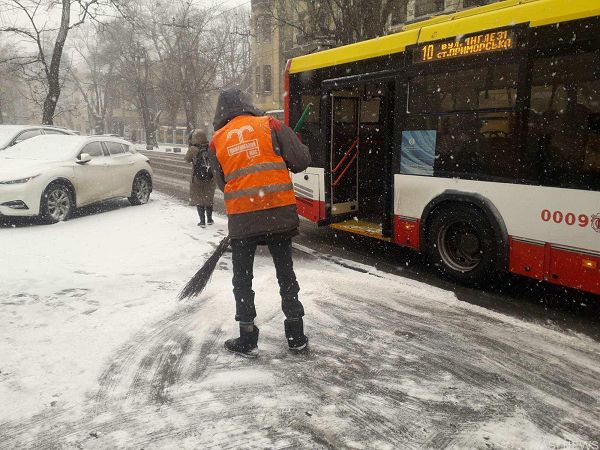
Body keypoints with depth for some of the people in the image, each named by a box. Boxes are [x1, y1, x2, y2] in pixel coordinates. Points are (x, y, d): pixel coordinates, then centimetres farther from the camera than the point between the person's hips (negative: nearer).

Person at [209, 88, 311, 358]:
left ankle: (247, 341, 19)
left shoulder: (217, 140, 7)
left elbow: (222, 182, 12)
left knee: (242, 278, 14)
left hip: (241, 218, 0)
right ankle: (296, 336, 22)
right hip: (279, 213, 1)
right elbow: (301, 161, -3)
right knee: (286, 272, 15)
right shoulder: (270, 125, 2)